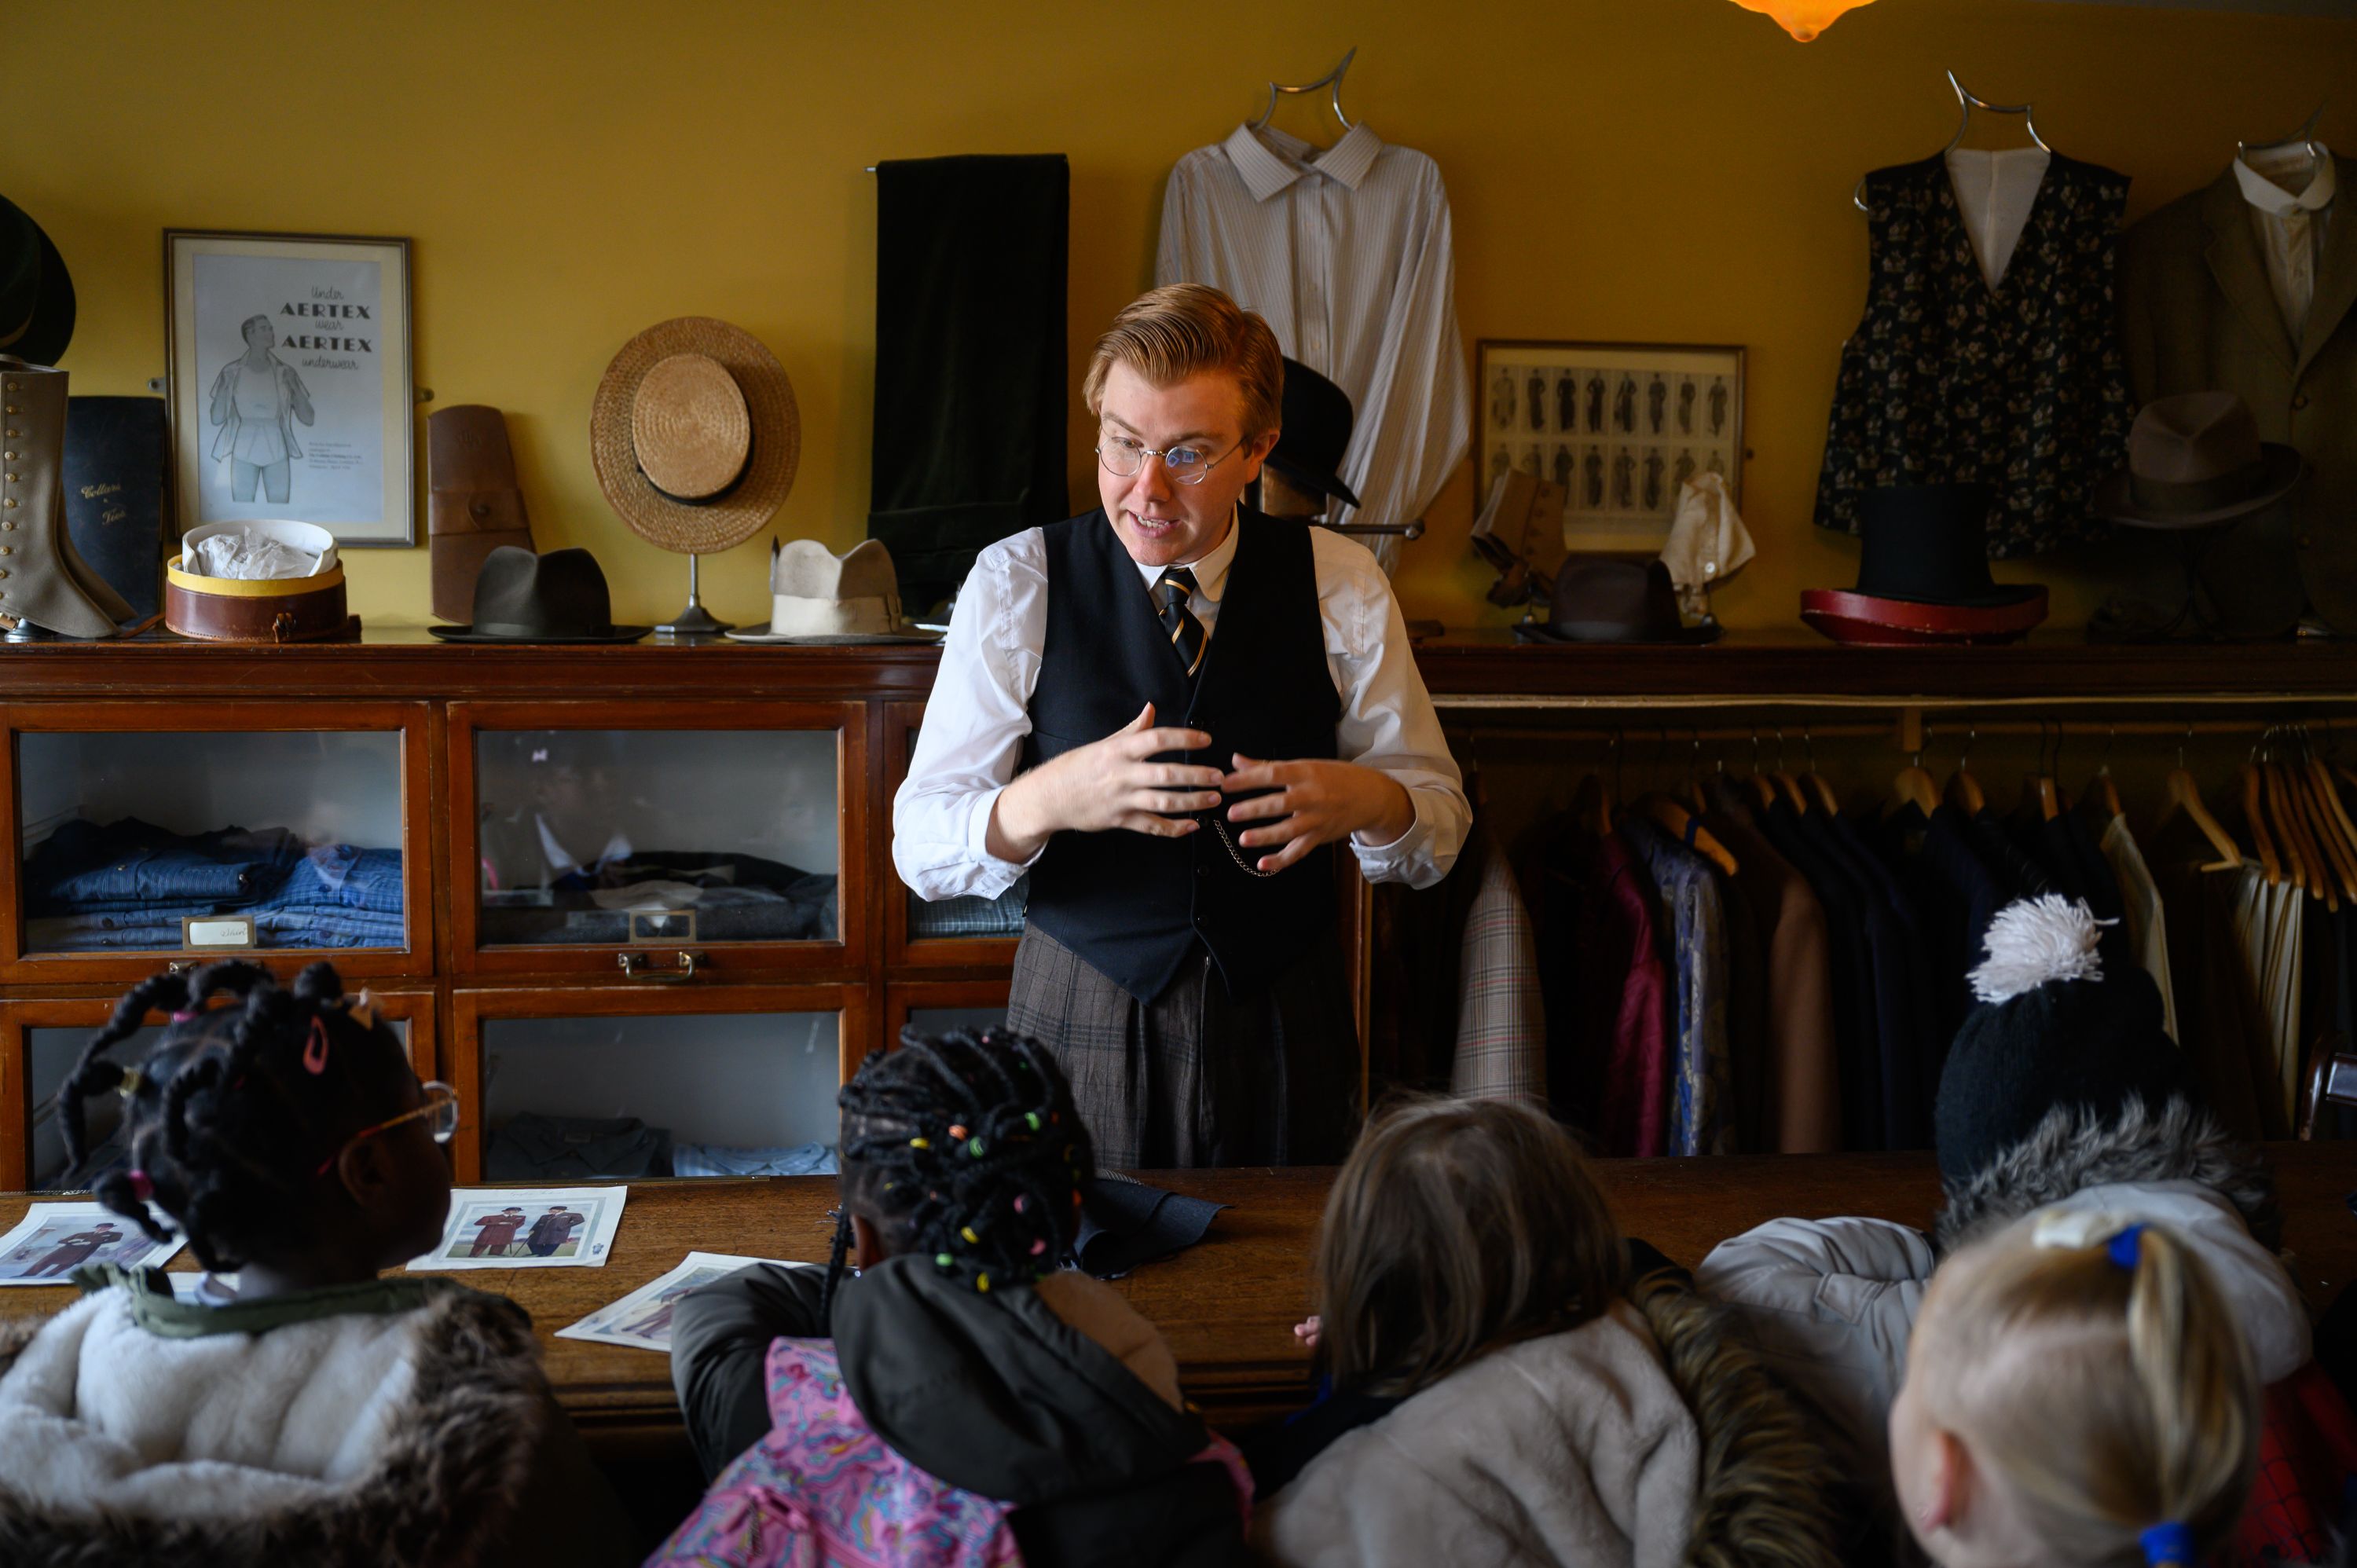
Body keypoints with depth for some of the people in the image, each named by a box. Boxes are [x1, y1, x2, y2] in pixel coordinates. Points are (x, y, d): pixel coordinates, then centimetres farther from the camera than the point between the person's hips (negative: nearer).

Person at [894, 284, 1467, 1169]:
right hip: (1083, 1020, -1)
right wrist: (1044, 801, -30)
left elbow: (1440, 825, 0)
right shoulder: (1016, 584, -7)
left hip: (1285, 1027, 2)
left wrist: (1369, 801, -23)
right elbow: (920, 846, -10)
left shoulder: (1342, 587, -4)